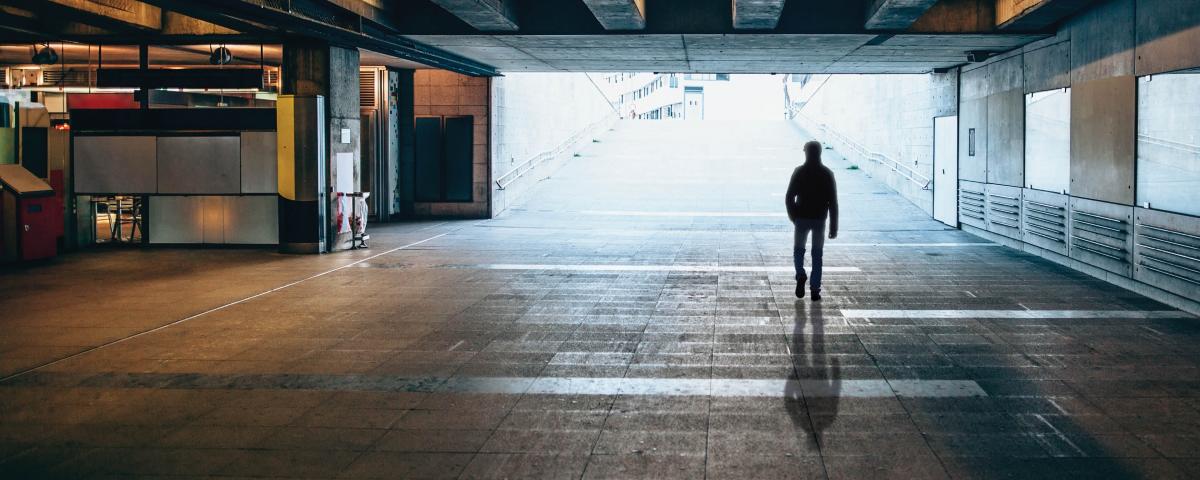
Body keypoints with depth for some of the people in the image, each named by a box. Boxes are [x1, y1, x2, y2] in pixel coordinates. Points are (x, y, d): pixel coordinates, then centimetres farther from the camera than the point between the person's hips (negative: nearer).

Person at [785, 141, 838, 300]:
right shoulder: (827, 174, -3)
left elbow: (789, 198, -8)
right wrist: (833, 227, -2)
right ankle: (815, 290, 6)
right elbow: (833, 202, -6)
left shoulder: (799, 172, -6)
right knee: (817, 254, 11)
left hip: (802, 218, -1)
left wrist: (792, 215, 10)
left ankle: (800, 275, -6)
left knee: (798, 249, 19)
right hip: (820, 219, 1)